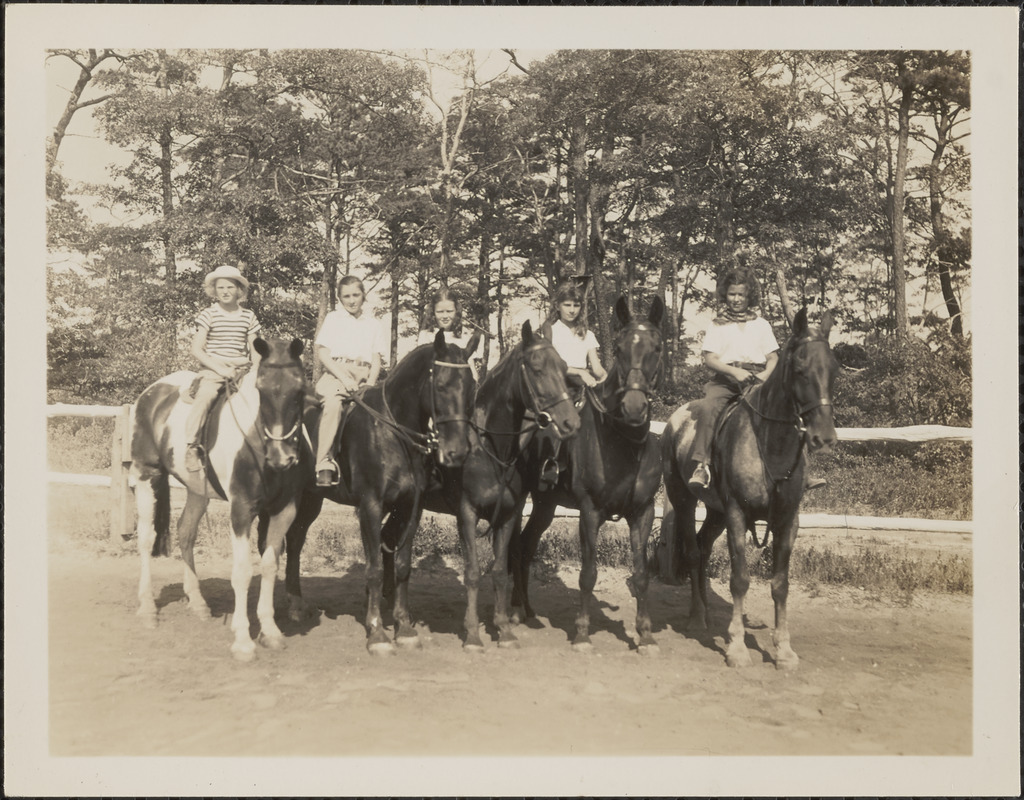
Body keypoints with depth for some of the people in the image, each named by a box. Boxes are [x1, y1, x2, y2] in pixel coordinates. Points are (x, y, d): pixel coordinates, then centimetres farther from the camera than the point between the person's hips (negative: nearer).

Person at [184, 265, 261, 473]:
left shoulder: (248, 317, 11)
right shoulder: (208, 314, 3)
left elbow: (255, 351, 14)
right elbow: (196, 350, -2)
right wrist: (219, 369, -13)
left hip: (243, 369, 3)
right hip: (213, 368, -3)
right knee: (205, 394, -31)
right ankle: (192, 446, -22)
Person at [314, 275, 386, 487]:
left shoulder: (373, 324, 21)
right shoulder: (333, 318, 14)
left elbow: (376, 359, 15)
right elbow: (323, 353, 3)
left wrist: (371, 382, -6)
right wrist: (344, 378, -11)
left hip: (365, 376, 3)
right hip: (336, 372, -3)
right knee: (333, 402, -35)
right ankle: (324, 463, -36)